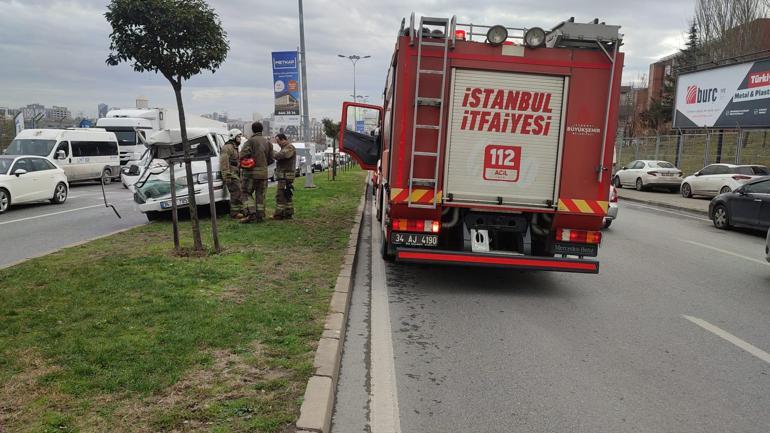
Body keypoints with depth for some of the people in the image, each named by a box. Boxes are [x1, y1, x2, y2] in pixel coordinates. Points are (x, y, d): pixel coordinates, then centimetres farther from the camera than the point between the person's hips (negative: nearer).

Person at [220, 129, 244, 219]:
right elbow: (224, 162, -19)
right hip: (231, 175, -10)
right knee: (236, 193, -12)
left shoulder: (235, 147, 23)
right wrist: (227, 176, -24)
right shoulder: (228, 147, -11)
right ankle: (234, 213, -9)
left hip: (237, 174, 10)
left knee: (240, 193, 11)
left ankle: (240, 210, 19)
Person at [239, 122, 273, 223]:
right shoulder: (268, 142, 9)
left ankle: (251, 213, -7)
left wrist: (243, 164, 0)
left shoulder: (251, 141, -8)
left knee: (247, 192, 5)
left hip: (251, 172, -5)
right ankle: (260, 216, 11)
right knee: (260, 195, 11)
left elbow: (243, 154, -18)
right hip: (264, 172, 5)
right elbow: (271, 159, 9)